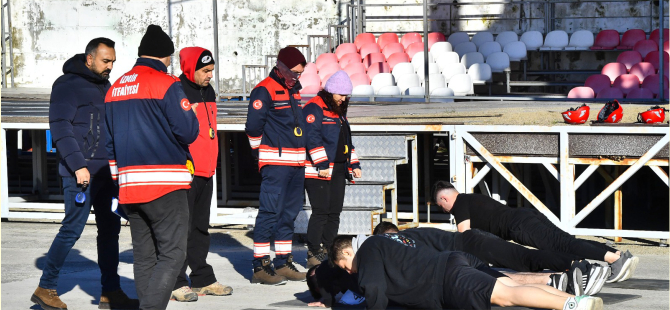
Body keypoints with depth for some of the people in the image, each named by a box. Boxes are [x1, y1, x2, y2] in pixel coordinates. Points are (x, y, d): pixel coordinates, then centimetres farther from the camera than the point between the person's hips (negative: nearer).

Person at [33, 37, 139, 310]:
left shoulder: (106, 87, 17)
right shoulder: (67, 85, -7)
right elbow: (60, 127, -14)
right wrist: (77, 165, -20)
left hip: (105, 172, 8)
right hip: (81, 172, -8)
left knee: (110, 228, 7)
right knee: (73, 228, -6)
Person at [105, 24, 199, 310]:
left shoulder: (115, 88, 15)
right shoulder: (166, 84, -8)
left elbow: (109, 141, 19)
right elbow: (187, 131, -14)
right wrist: (189, 113, 8)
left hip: (129, 186, 7)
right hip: (166, 185, -7)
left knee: (144, 257, 12)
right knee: (172, 254, -7)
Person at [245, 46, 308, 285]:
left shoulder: (294, 90, 17)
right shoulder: (264, 91, -10)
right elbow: (253, 127, -12)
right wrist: (260, 152, -1)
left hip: (297, 162, 9)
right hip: (275, 162, -8)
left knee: (290, 212, 11)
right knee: (270, 211, -10)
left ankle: (283, 262, 17)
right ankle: (260, 266, -9)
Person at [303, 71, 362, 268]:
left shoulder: (339, 111, 21)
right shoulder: (314, 108, -8)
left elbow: (346, 140, 29)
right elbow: (313, 138, -16)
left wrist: (354, 164, 22)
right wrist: (322, 164, -20)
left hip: (338, 170, 9)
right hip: (318, 170, -9)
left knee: (334, 212, 8)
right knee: (321, 212, -10)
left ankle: (329, 252, 15)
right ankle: (313, 255, -5)